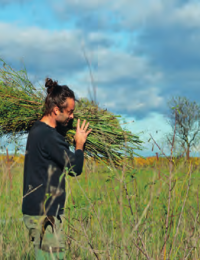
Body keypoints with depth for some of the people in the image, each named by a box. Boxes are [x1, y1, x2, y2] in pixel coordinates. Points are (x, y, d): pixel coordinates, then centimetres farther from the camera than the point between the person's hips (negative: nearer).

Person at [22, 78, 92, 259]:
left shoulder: (37, 130, 12)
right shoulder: (49, 136, -19)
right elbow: (75, 168, -15)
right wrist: (80, 144, 1)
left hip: (35, 210, 10)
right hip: (44, 213, -10)